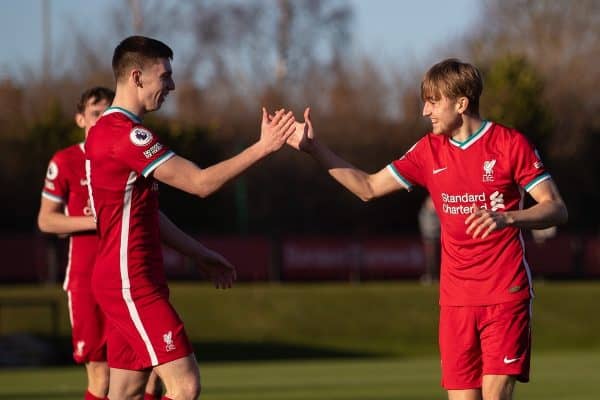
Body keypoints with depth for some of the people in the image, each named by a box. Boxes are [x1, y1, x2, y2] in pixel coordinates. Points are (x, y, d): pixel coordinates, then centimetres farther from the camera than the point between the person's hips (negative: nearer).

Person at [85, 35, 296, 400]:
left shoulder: (109, 130, 16)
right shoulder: (125, 133, -17)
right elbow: (201, 183, -19)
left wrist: (200, 255, 23)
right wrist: (263, 148, -15)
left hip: (130, 281, 11)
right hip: (131, 283, -11)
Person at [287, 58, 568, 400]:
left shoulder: (510, 144, -6)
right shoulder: (429, 150, 9)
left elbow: (556, 208, -10)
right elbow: (368, 188, 14)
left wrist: (506, 218, -28)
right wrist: (314, 148, 6)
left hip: (505, 294, -5)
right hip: (456, 298, 5)